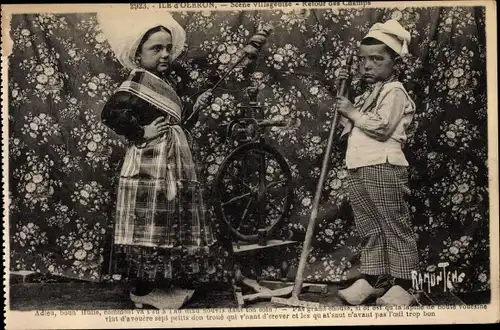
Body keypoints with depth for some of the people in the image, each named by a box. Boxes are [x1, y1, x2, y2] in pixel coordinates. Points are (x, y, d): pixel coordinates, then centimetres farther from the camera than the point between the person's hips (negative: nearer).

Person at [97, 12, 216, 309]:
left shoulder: (166, 82, 16)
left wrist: (196, 107, 10)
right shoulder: (138, 80, -13)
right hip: (151, 166, -10)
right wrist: (142, 133, -20)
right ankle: (143, 290, 9)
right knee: (150, 227, -3)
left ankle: (164, 283, 26)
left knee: (171, 226, 14)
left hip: (174, 165, 10)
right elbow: (112, 112, -24)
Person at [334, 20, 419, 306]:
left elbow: (382, 128, -18)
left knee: (395, 227, -3)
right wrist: (343, 94, 18)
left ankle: (402, 286, 2)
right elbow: (349, 127, 27)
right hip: (358, 168, 9)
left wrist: (353, 112, -9)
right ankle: (372, 279, 19)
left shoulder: (394, 91, -6)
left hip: (384, 167, -9)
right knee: (369, 228, 12)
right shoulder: (367, 95, 23)